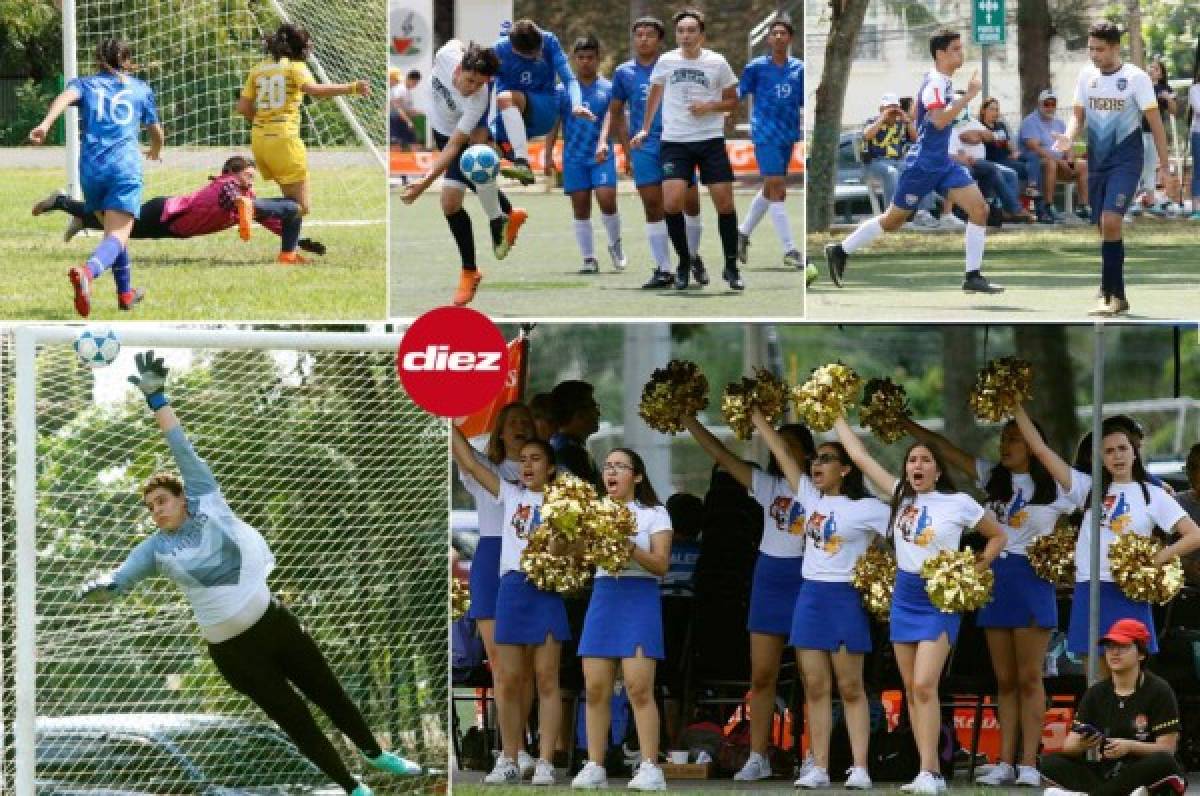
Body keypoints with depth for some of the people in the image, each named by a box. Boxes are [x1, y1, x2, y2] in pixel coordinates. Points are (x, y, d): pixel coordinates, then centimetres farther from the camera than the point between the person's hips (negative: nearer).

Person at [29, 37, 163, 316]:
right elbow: (157, 133, 28)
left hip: (91, 166, 2)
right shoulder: (141, 89, 19)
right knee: (118, 235, -15)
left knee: (113, 229, 25)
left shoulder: (85, 84, 17)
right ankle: (87, 272, -45)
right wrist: (155, 150, 52)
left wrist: (46, 123, -23)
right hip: (125, 167, -2)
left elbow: (68, 95, -7)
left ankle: (126, 292, 33)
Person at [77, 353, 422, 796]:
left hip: (274, 621, 2)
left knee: (328, 692, 15)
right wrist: (100, 589, -36)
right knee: (294, 718, 5)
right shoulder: (156, 549, -4)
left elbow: (182, 449, -7)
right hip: (234, 648, -2)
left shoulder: (205, 502, -3)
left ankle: (375, 754, 36)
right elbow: (121, 579, -12)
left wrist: (157, 399, -11)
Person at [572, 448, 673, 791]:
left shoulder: (655, 514, 3)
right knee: (596, 688, -2)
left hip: (640, 598, -4)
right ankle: (595, 767, 1)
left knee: (639, 687, -13)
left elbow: (661, 565, -5)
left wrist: (629, 547, -18)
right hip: (602, 596, 4)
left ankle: (650, 767, -13)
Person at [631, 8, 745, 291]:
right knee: (672, 203, -14)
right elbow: (655, 94, 21)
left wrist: (710, 106, -11)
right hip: (674, 141, 1)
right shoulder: (666, 61, 3)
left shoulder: (717, 62, -2)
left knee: (725, 202, -4)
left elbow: (732, 102, 8)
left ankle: (731, 267, 12)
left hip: (711, 140, -1)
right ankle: (685, 263, 6)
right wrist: (644, 130, 23)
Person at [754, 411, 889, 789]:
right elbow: (782, 452, 10)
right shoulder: (810, 497, 8)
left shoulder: (866, 509, -7)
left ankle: (859, 768, -1)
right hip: (810, 595, 5)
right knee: (816, 687, 3)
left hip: (845, 598, -5)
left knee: (851, 688, -2)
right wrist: (756, 415, 9)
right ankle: (819, 768, 4)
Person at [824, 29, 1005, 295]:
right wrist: (968, 96, -31)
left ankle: (973, 276, -7)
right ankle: (840, 251, 21)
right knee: (894, 219, 4)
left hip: (943, 163, 9)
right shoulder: (935, 83, -18)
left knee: (979, 208, -7)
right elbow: (939, 120, -33)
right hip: (923, 163, -8)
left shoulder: (944, 82, 12)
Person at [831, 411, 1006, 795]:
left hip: (940, 600, -5)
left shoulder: (960, 503, -6)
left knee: (924, 685, -17)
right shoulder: (900, 495, 5)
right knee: (911, 689, 4)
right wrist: (838, 417, 11)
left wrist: (975, 570, -5)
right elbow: (860, 455, 9)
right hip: (904, 597, 5)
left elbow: (998, 536, 6)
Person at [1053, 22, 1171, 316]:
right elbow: (1079, 115, 13)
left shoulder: (1136, 77, -10)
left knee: (1110, 221, -21)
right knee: (1107, 228, 9)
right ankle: (1118, 297, 21)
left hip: (1125, 161, -5)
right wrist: (1069, 137, -9)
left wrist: (1164, 165, -7)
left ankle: (1109, 293, -15)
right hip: (1097, 160, 5)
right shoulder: (1087, 76, 5)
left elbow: (1155, 121, -6)